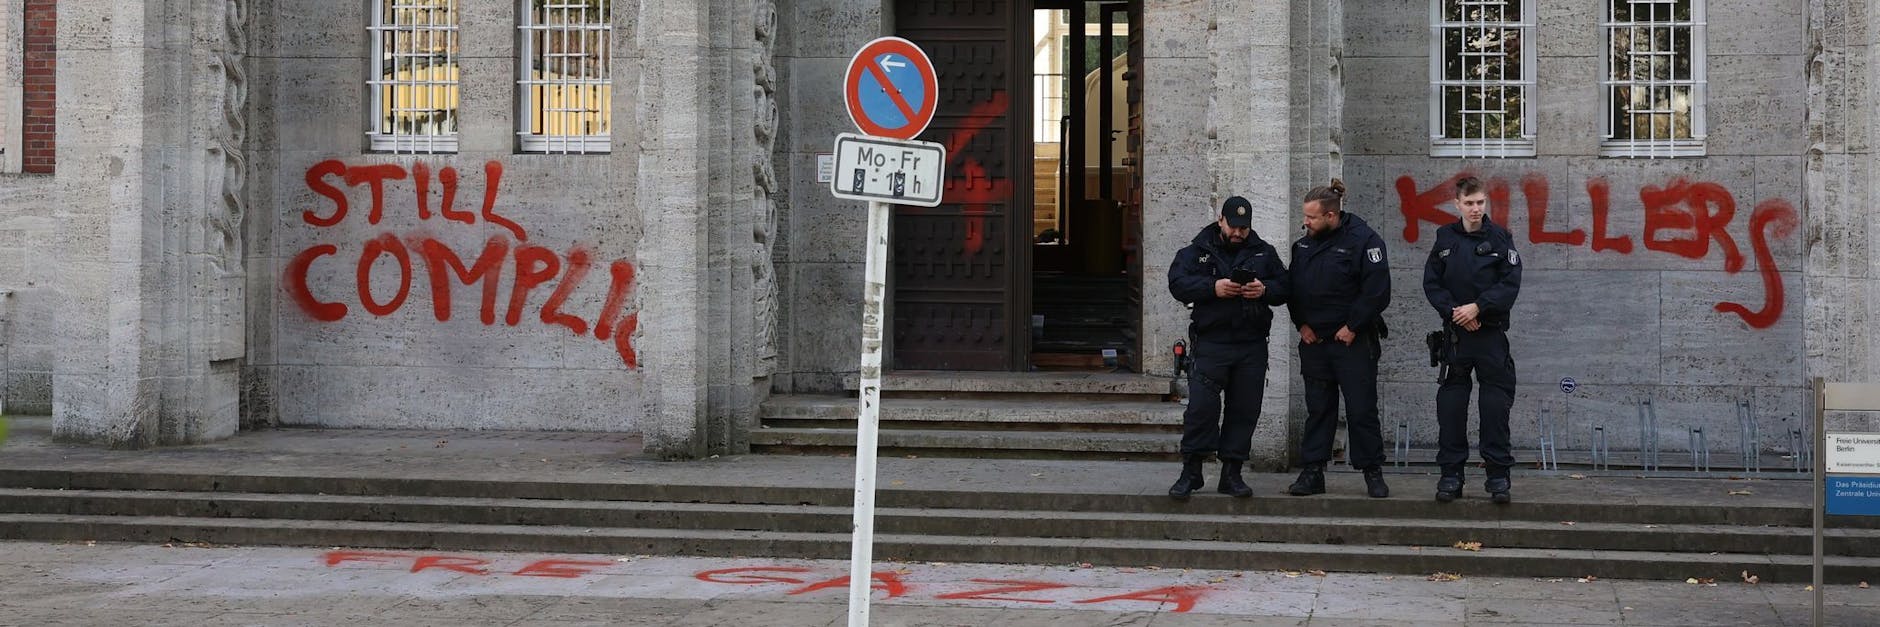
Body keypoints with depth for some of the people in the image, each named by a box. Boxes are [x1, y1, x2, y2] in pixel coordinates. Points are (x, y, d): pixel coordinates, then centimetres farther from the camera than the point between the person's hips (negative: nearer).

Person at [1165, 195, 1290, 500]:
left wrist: (1265, 290, -11)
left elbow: (1284, 288, 11)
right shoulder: (1197, 251, 5)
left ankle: (1232, 473, 14)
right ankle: (1191, 472, 1)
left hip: (1252, 346, 3)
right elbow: (1177, 283, -8)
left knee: (1244, 411, 4)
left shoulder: (1264, 253, 13)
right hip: (1211, 343, -3)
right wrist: (1213, 288, -21)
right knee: (1201, 407, -8)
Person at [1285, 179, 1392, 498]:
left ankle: (1373, 472, 8)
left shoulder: (1364, 241, -11)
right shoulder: (1305, 244, 9)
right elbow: (1292, 287, 15)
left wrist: (1352, 328, -14)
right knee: (1318, 409, 9)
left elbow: (1376, 292, -15)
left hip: (1353, 342, -5)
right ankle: (1312, 472, 13)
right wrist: (1302, 324, 4)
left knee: (1361, 410, -1)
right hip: (1314, 341, 6)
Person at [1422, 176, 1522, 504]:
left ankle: (1498, 474, 4)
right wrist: (1454, 311, -9)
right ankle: (1451, 473, 8)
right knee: (1451, 403, 1)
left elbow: (1511, 283, -6)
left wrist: (1478, 307, -14)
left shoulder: (1499, 237, 0)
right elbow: (1431, 283, 4)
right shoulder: (1445, 237, 6)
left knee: (1495, 403, -2)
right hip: (1455, 332, 2)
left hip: (1491, 332, -2)